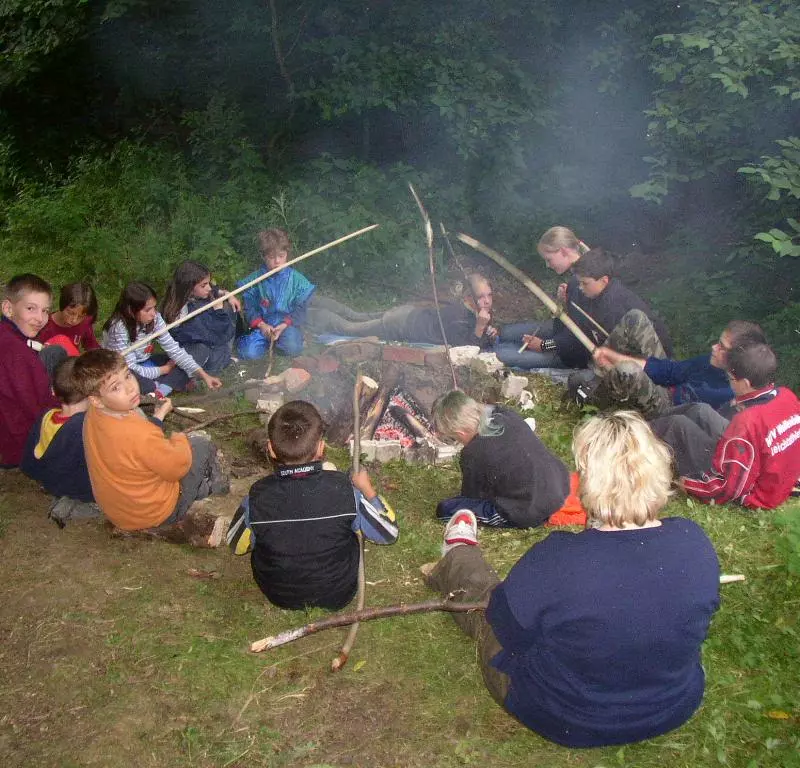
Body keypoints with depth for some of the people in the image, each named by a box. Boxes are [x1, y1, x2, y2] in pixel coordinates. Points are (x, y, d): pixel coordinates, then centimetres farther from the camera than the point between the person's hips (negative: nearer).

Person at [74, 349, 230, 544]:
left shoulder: (93, 415, -13)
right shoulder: (141, 436, -39)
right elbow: (178, 467, -22)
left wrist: (157, 417, 9)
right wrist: (180, 439, -4)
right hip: (151, 514, -7)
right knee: (202, 446, 3)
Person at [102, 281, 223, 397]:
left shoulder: (154, 318, -12)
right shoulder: (118, 327, -27)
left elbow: (173, 348, -13)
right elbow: (130, 368, -26)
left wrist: (203, 375, -21)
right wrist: (164, 370, -14)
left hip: (144, 365, 7)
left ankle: (158, 392, -28)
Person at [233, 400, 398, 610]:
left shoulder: (257, 497, -25)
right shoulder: (344, 490, -27)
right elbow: (389, 534, -12)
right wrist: (367, 490, 1)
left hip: (280, 597, 1)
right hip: (337, 595, 0)